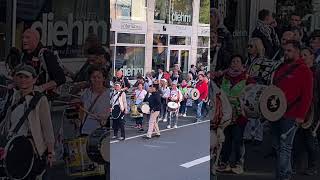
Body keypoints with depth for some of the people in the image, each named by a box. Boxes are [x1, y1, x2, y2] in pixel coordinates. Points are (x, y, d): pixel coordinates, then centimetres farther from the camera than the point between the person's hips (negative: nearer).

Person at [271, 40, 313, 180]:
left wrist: (301, 115, -14)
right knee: (277, 146, 10)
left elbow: (307, 95, -9)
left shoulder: (304, 70, -4)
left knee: (285, 147, -6)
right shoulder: (281, 68, 18)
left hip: (290, 116, -7)